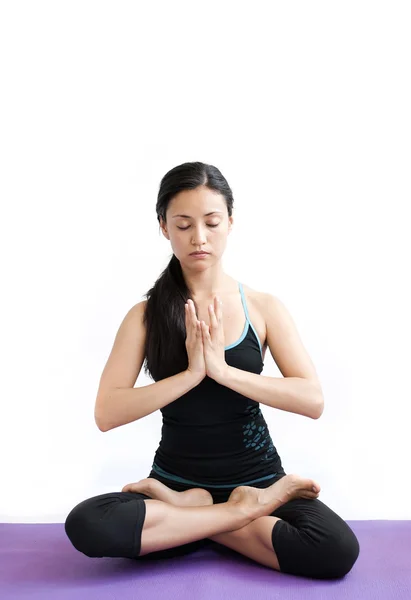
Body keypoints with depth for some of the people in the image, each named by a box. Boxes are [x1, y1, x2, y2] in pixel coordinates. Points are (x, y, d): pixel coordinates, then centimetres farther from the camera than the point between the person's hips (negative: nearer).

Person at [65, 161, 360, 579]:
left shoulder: (263, 307, -1)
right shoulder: (146, 315, -1)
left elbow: (313, 400, -11)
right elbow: (106, 414, -11)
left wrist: (222, 369, -22)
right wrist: (191, 373, -22)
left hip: (257, 476, 0)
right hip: (177, 478, 0)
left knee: (337, 551, -27)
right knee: (86, 525, -28)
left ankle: (183, 514, -9)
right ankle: (244, 511, -13)